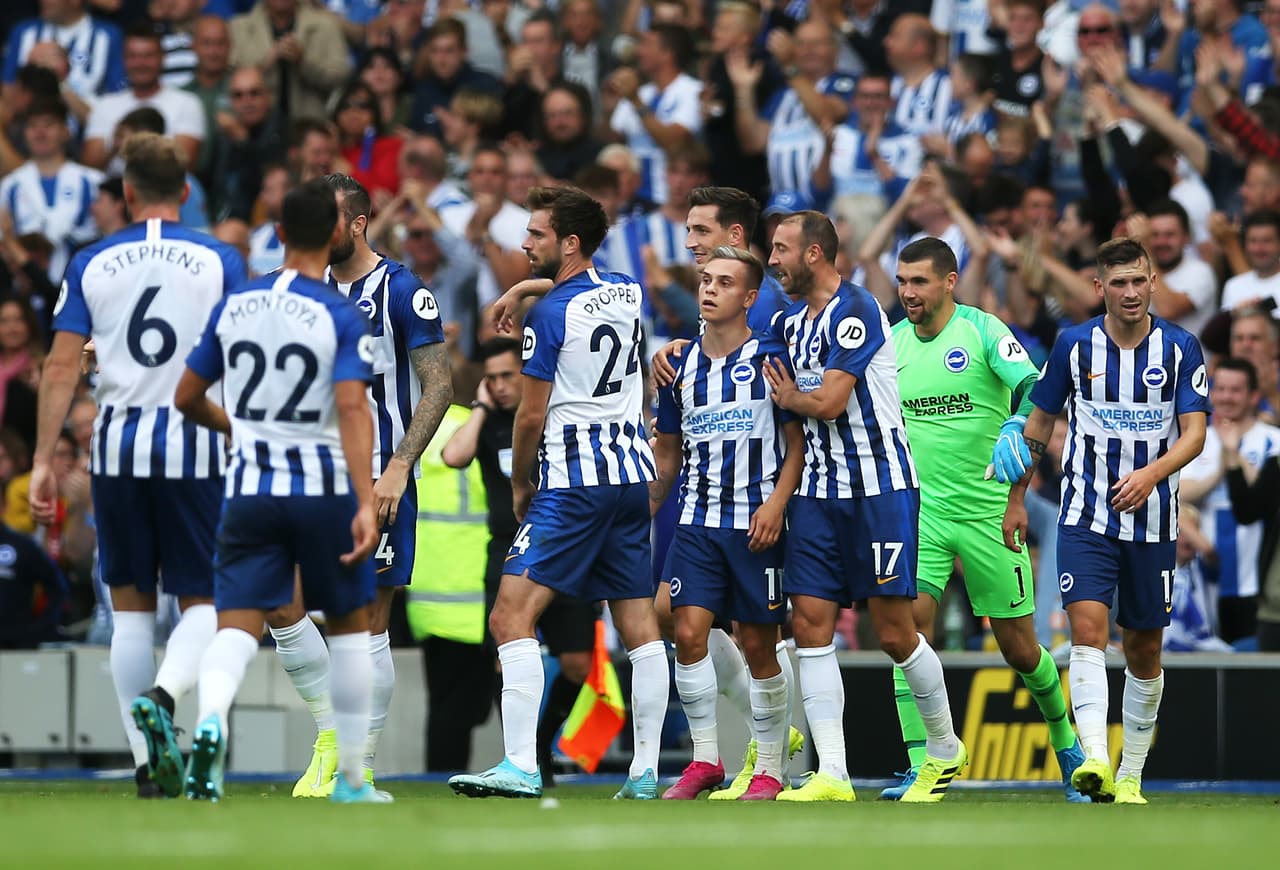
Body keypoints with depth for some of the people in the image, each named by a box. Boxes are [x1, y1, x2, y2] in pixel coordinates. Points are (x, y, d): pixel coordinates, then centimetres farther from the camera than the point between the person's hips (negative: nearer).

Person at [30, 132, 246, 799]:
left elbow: (61, 368, -1)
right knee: (202, 602, 6)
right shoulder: (219, 262, 0)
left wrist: (43, 460, 1)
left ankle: (148, 762, 9)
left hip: (118, 447, 2)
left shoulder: (90, 264, 4)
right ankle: (163, 695, -24)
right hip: (194, 446, -2)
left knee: (131, 606, 11)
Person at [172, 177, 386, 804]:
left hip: (249, 488, 2)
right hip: (324, 487, -2)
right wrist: (366, 503, -22)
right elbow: (352, 408, -18)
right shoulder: (343, 316, -7)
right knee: (348, 625, 14)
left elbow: (187, 398, 12)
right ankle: (351, 780, 18)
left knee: (237, 627, -3)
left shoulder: (234, 306, 5)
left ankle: (210, 722, -36)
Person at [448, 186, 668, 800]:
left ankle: (521, 766, -22)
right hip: (634, 473, 8)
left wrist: (520, 482, 7)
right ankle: (646, 771, 9)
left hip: (573, 483, -8)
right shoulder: (627, 293, 8)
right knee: (639, 625, 9)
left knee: (511, 616, -11)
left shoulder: (549, 314, -12)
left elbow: (532, 415, -8)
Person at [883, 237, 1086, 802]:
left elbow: (1035, 394, -22)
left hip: (988, 514, -3)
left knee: (1019, 648, 6)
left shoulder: (983, 331, -10)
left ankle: (1066, 744, 31)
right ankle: (921, 768, -13)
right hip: (920, 512, 3)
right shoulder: (891, 345, 5)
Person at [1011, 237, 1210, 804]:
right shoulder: (1073, 345, 0)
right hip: (1086, 516, -1)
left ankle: (1130, 778, 19)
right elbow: (1038, 423, 11)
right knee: (1088, 628, -20)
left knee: (1145, 649, 7)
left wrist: (1152, 473, -25)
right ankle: (1095, 762, -32)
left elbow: (1194, 434, -7)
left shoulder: (1180, 348, -2)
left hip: (1152, 518, 1)